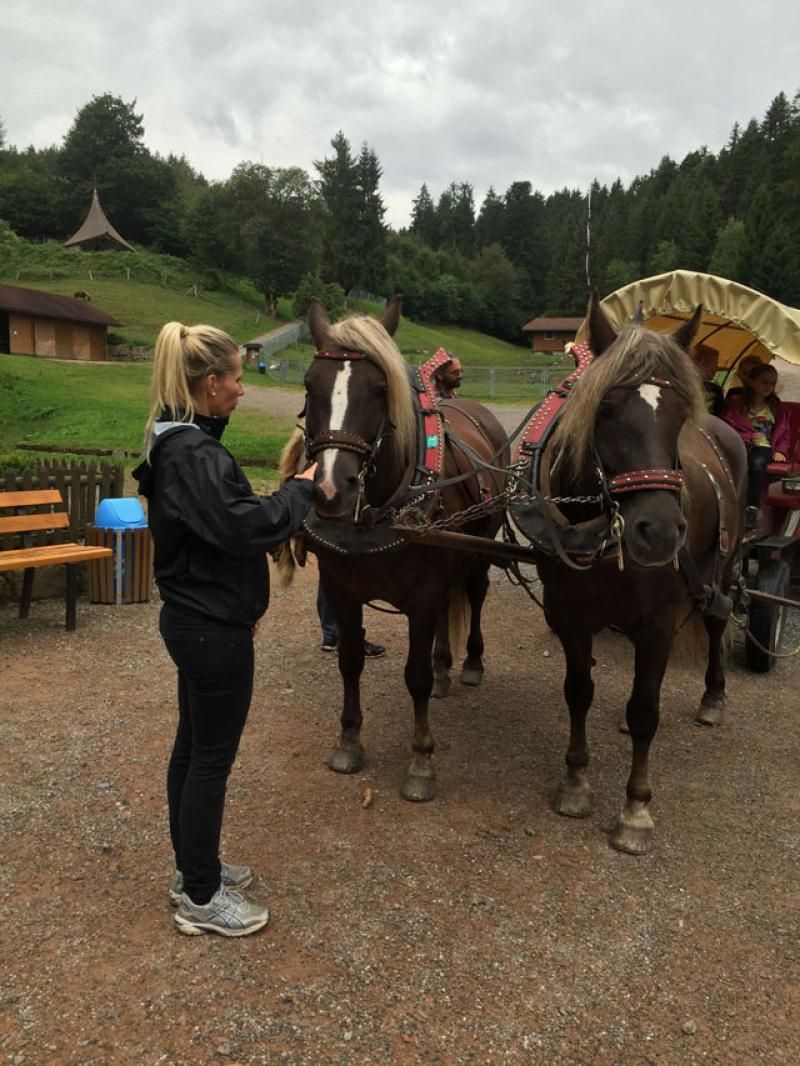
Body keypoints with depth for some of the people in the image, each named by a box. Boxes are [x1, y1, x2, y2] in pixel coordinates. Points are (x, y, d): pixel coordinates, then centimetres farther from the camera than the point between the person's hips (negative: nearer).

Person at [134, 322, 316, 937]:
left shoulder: (177, 443, 10)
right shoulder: (195, 455, -23)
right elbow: (247, 526, -31)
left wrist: (243, 599, 20)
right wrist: (302, 487, -16)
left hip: (194, 618, 10)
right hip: (214, 629, -10)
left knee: (193, 746, 20)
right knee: (212, 757, 3)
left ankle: (193, 866, 37)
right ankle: (201, 898, 20)